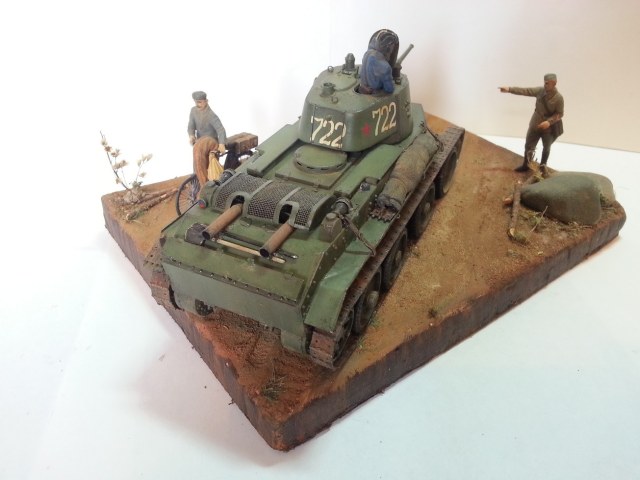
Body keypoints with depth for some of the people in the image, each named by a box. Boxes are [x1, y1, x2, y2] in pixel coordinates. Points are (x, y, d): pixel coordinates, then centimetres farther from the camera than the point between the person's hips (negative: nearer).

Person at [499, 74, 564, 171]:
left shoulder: (558, 98, -20)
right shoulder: (540, 90, -8)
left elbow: (560, 114, -15)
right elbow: (525, 91, -10)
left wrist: (549, 121, -30)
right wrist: (509, 89, -18)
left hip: (549, 128, -4)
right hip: (535, 124, 4)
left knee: (546, 148, 13)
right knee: (528, 145, 11)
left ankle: (542, 166, 33)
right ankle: (526, 165, 30)